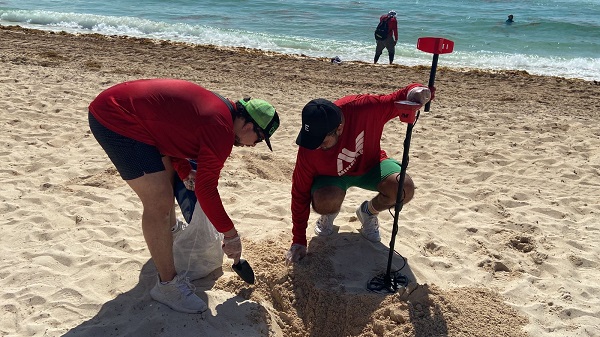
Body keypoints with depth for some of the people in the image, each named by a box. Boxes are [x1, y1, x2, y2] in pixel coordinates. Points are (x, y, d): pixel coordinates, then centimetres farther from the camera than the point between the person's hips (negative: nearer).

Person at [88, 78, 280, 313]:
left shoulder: (218, 108, 8)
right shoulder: (222, 131, -21)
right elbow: (206, 189, -18)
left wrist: (185, 172, 7)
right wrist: (231, 234, -8)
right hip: (114, 119, -11)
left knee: (167, 174, 26)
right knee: (159, 201, -12)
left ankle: (171, 229, 51)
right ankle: (167, 285, -1)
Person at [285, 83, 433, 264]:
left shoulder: (362, 108, -35)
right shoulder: (308, 150, -32)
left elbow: (396, 100, -17)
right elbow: (300, 194, -20)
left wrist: (413, 91, -43)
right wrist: (298, 242, -16)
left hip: (370, 164, 2)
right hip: (332, 176, -1)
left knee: (404, 188, -27)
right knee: (324, 203, -35)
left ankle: (368, 211, 7)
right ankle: (330, 213, 8)